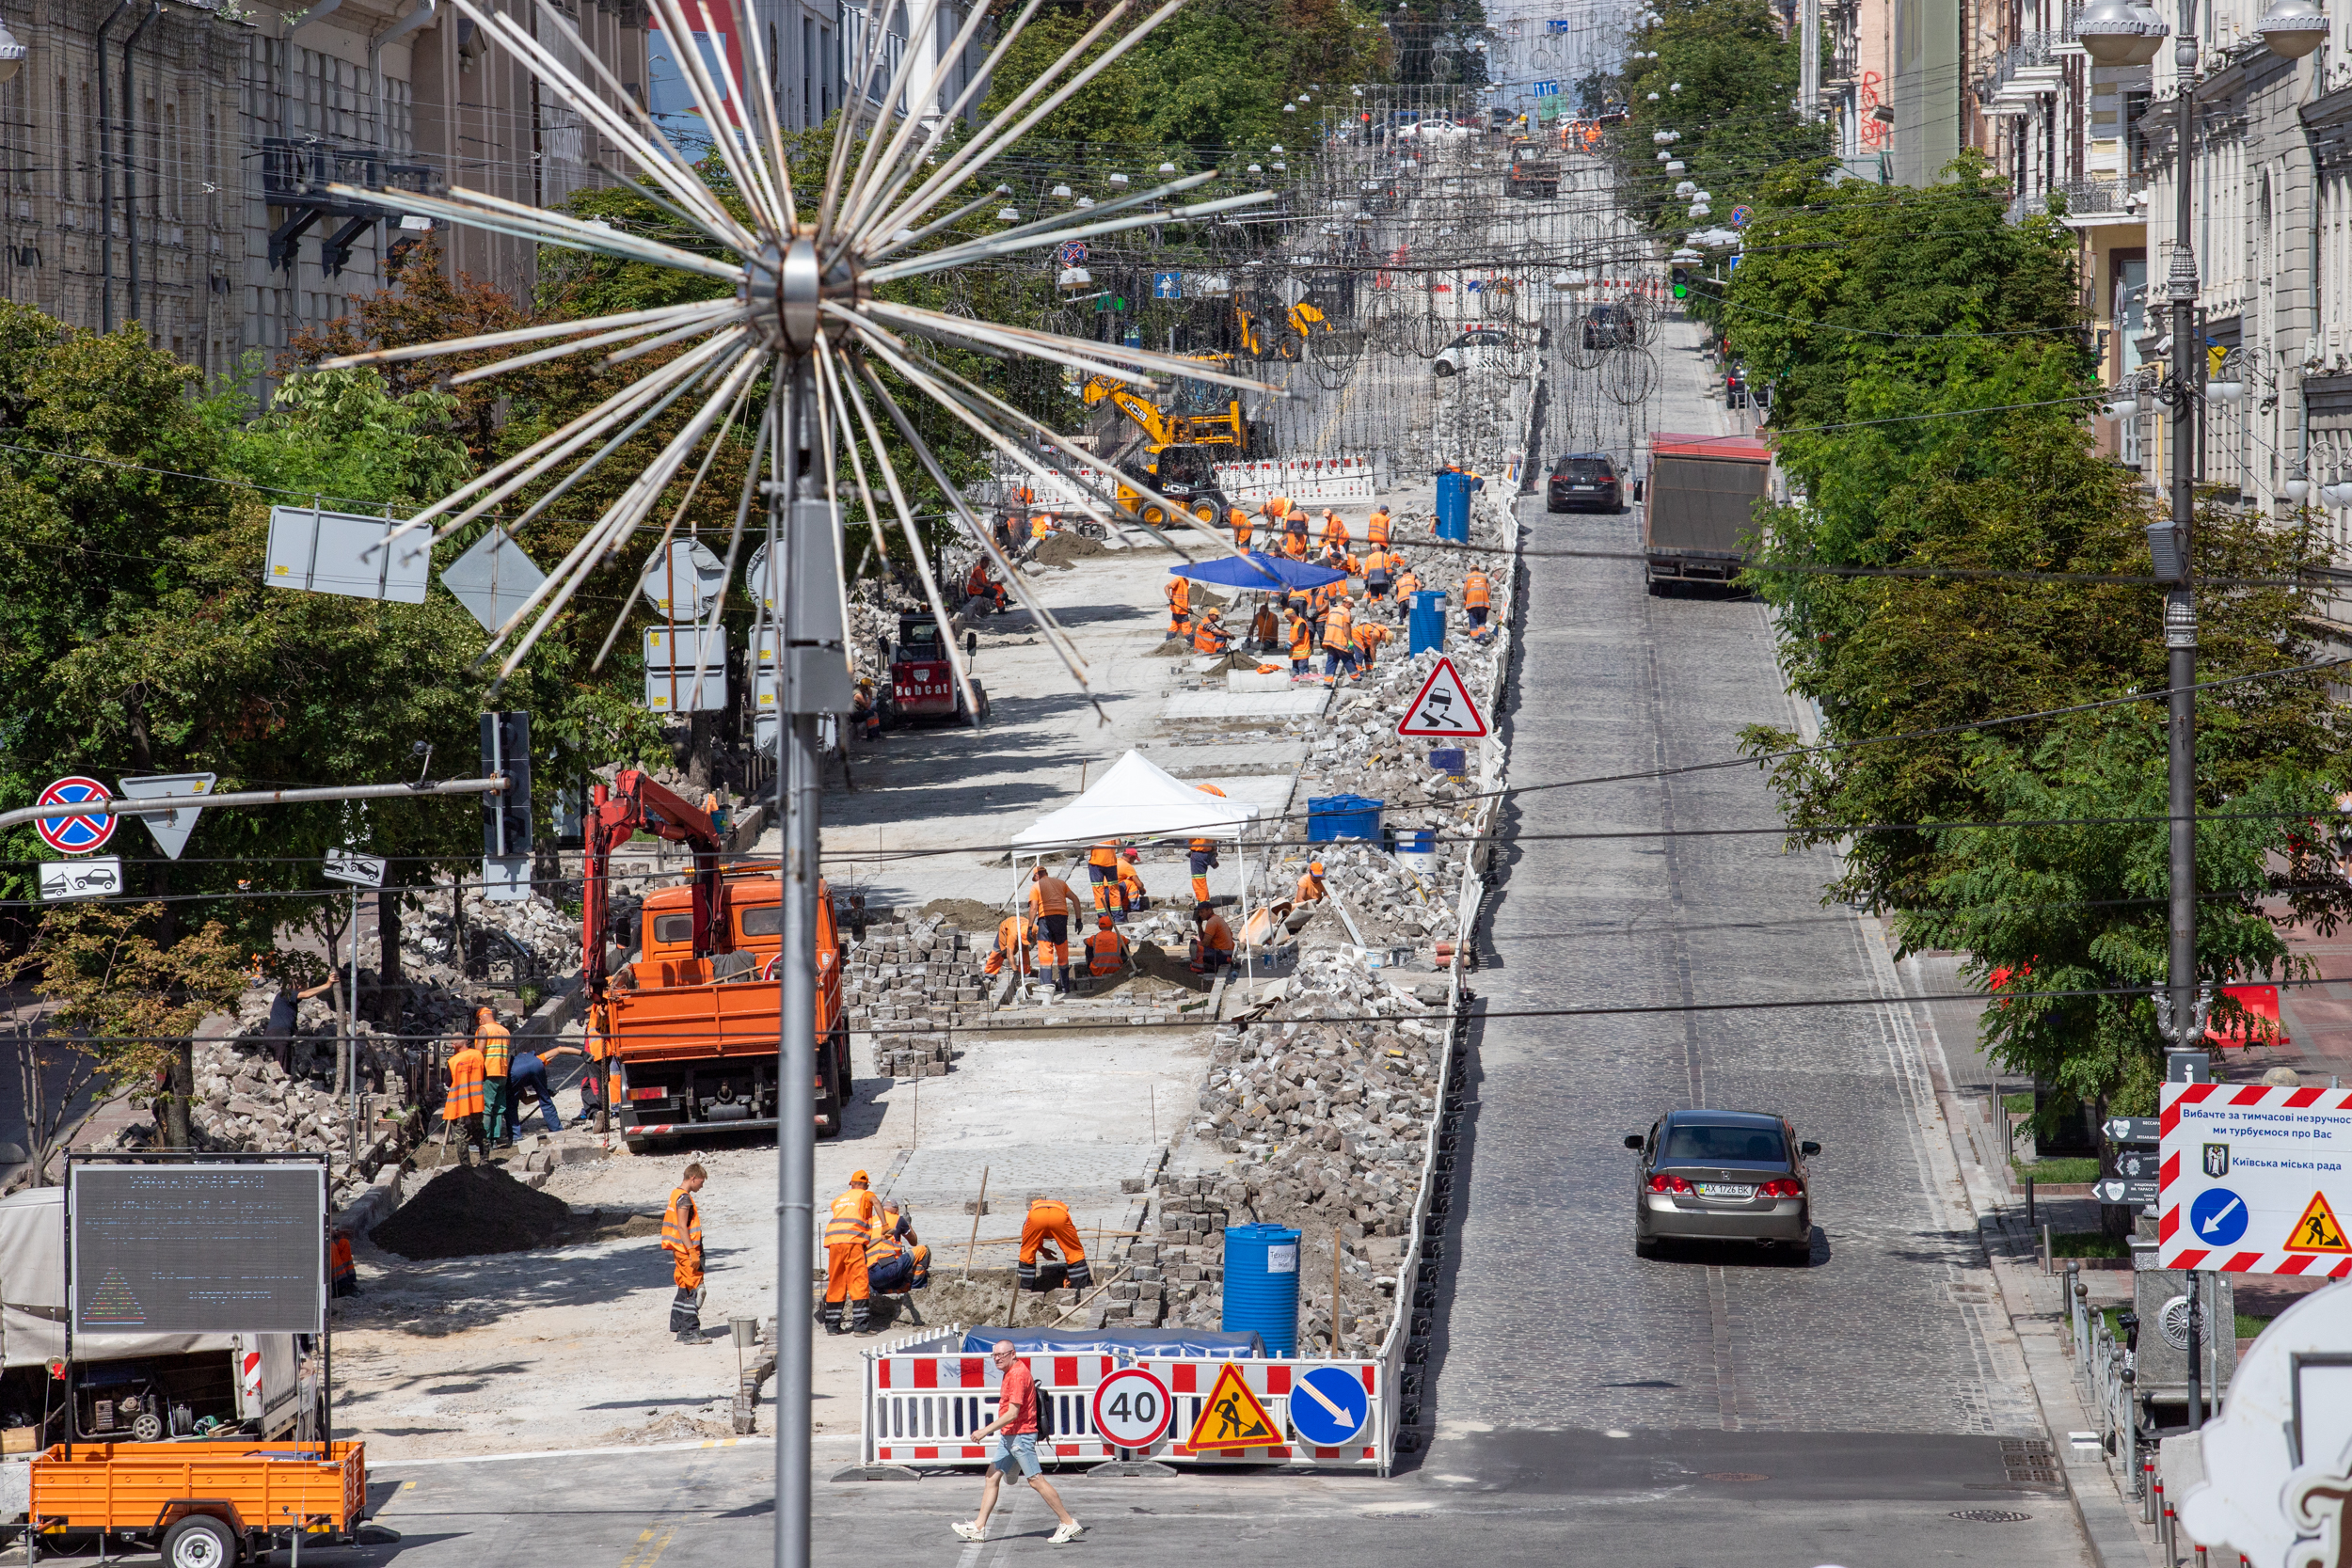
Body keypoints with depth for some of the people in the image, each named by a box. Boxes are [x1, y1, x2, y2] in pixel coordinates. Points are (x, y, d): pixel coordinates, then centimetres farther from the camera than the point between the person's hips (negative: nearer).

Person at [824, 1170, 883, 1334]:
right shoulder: (865, 1195, 13)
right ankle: (861, 1325, -14)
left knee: (835, 1284, 11)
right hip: (853, 1241, -5)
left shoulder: (838, 1200, 29)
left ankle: (832, 1325, 13)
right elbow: (876, 1202, -8)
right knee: (859, 1282, -6)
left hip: (834, 1241, 5)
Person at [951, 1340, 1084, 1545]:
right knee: (992, 1477, 6)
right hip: (1008, 1436, 10)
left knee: (1036, 1481, -7)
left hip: (1021, 1435, -10)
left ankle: (1069, 1523, -2)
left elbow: (1012, 1413, -23)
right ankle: (979, 1527, 7)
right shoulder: (1010, 1372, 13)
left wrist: (985, 1431, -21)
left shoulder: (1018, 1374, -18)